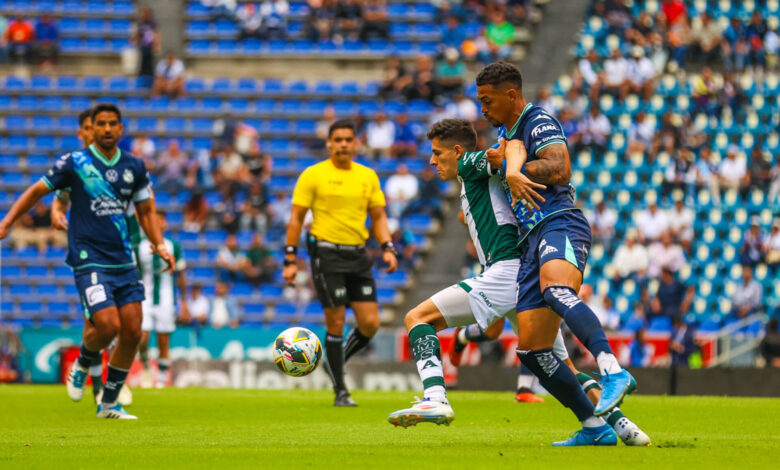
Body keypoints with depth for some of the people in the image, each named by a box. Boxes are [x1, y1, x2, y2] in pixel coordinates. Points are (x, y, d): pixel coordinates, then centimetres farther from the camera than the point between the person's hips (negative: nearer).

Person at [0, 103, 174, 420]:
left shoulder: (134, 168, 8)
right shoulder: (74, 163, -3)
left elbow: (145, 210, 19)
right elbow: (37, 191, 5)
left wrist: (160, 245, 6)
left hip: (124, 262, 5)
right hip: (89, 261, -5)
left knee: (132, 332, -2)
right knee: (108, 325, -20)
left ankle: (108, 404, 14)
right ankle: (81, 366, 14)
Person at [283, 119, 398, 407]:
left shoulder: (368, 176, 11)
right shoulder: (313, 175, -2)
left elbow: (378, 216, 15)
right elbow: (296, 217, -1)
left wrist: (387, 248, -1)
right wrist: (291, 260, -6)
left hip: (358, 254, 5)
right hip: (327, 253, -5)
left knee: (370, 324, -2)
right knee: (336, 323, -5)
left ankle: (337, 360, 26)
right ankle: (340, 392, 6)